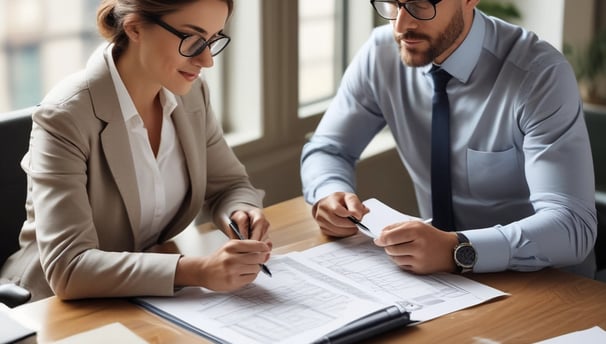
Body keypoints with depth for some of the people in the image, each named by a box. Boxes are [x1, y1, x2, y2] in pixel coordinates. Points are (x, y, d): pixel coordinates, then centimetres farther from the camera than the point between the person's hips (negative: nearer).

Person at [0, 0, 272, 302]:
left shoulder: (191, 93, -4)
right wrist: (197, 271, -38)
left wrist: (241, 214, -14)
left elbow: (229, 185, 9)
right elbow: (67, 269, -29)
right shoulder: (65, 117, -23)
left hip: (152, 296, 6)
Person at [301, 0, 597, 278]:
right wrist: (329, 195, -17)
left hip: (541, 283, -4)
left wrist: (457, 250, -42)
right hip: (439, 277, 4)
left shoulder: (540, 74, -21)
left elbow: (573, 226, -28)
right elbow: (325, 149, 6)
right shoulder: (381, 54, -7)